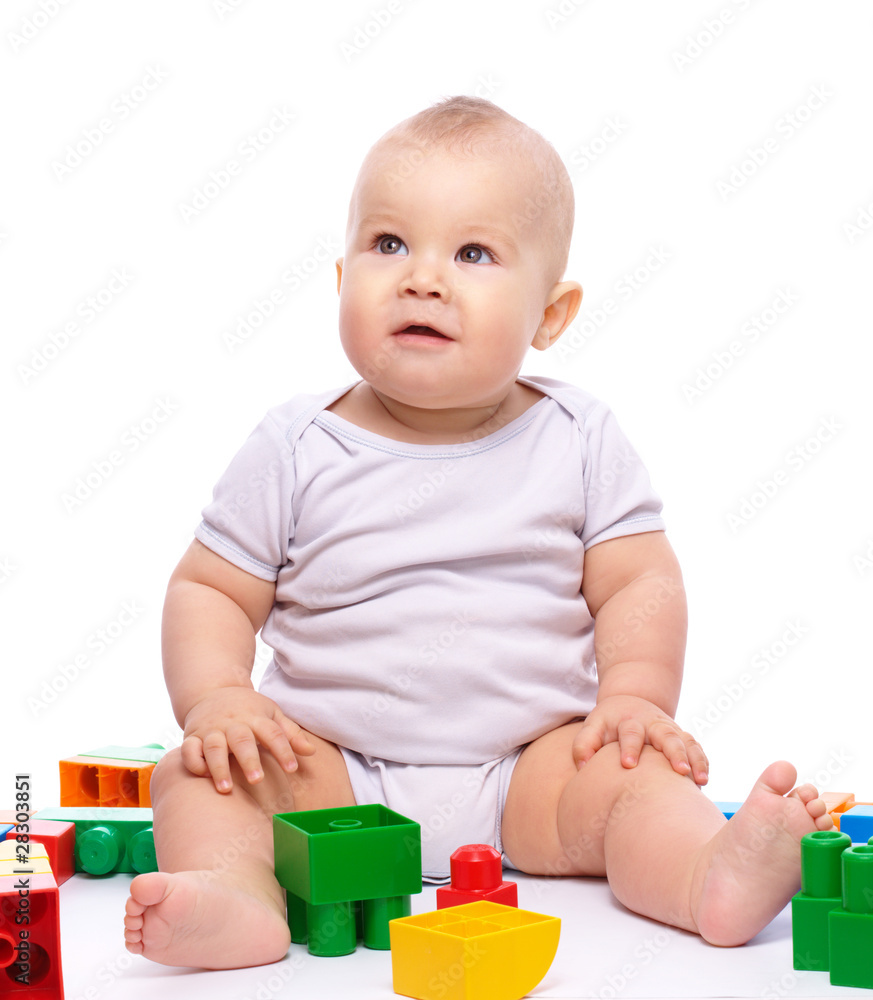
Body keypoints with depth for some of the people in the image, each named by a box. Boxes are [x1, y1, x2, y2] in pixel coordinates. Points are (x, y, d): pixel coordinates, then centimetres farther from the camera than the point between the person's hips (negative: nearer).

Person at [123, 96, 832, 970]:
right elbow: (207, 591, 3)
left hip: (529, 772, 0)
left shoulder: (578, 441, 0)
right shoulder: (295, 449, -1)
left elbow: (640, 581, 2)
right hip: (333, 768, 1)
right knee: (198, 774, -21)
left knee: (632, 776, -25)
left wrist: (635, 696, -15)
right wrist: (215, 700, -15)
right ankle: (238, 895, -45)